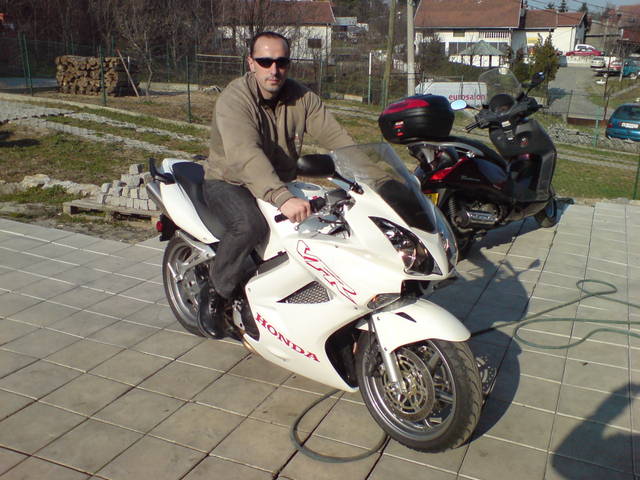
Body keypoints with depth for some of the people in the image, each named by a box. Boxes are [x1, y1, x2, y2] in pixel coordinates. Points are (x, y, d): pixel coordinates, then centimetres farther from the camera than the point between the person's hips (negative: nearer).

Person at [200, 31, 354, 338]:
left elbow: (336, 137, -9)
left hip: (281, 184, 6)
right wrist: (282, 198, -54)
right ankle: (215, 293, -11)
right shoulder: (234, 99, -22)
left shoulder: (301, 98, -3)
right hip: (229, 182, -5)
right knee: (250, 225, -36)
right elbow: (244, 155, -39)